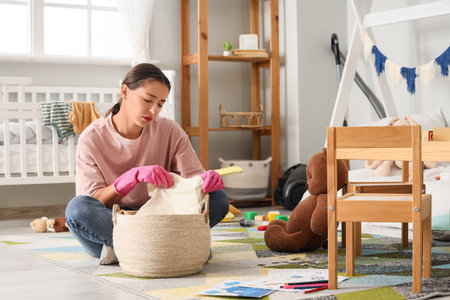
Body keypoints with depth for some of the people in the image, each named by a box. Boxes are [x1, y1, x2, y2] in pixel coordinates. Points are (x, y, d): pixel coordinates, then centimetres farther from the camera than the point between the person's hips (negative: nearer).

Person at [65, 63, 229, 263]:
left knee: (217, 198, -20)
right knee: (76, 208, -34)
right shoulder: (92, 138, -7)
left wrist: (205, 180, -29)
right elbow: (93, 203, -14)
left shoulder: (171, 131, 1)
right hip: (109, 220, -2)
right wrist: (134, 176, -30)